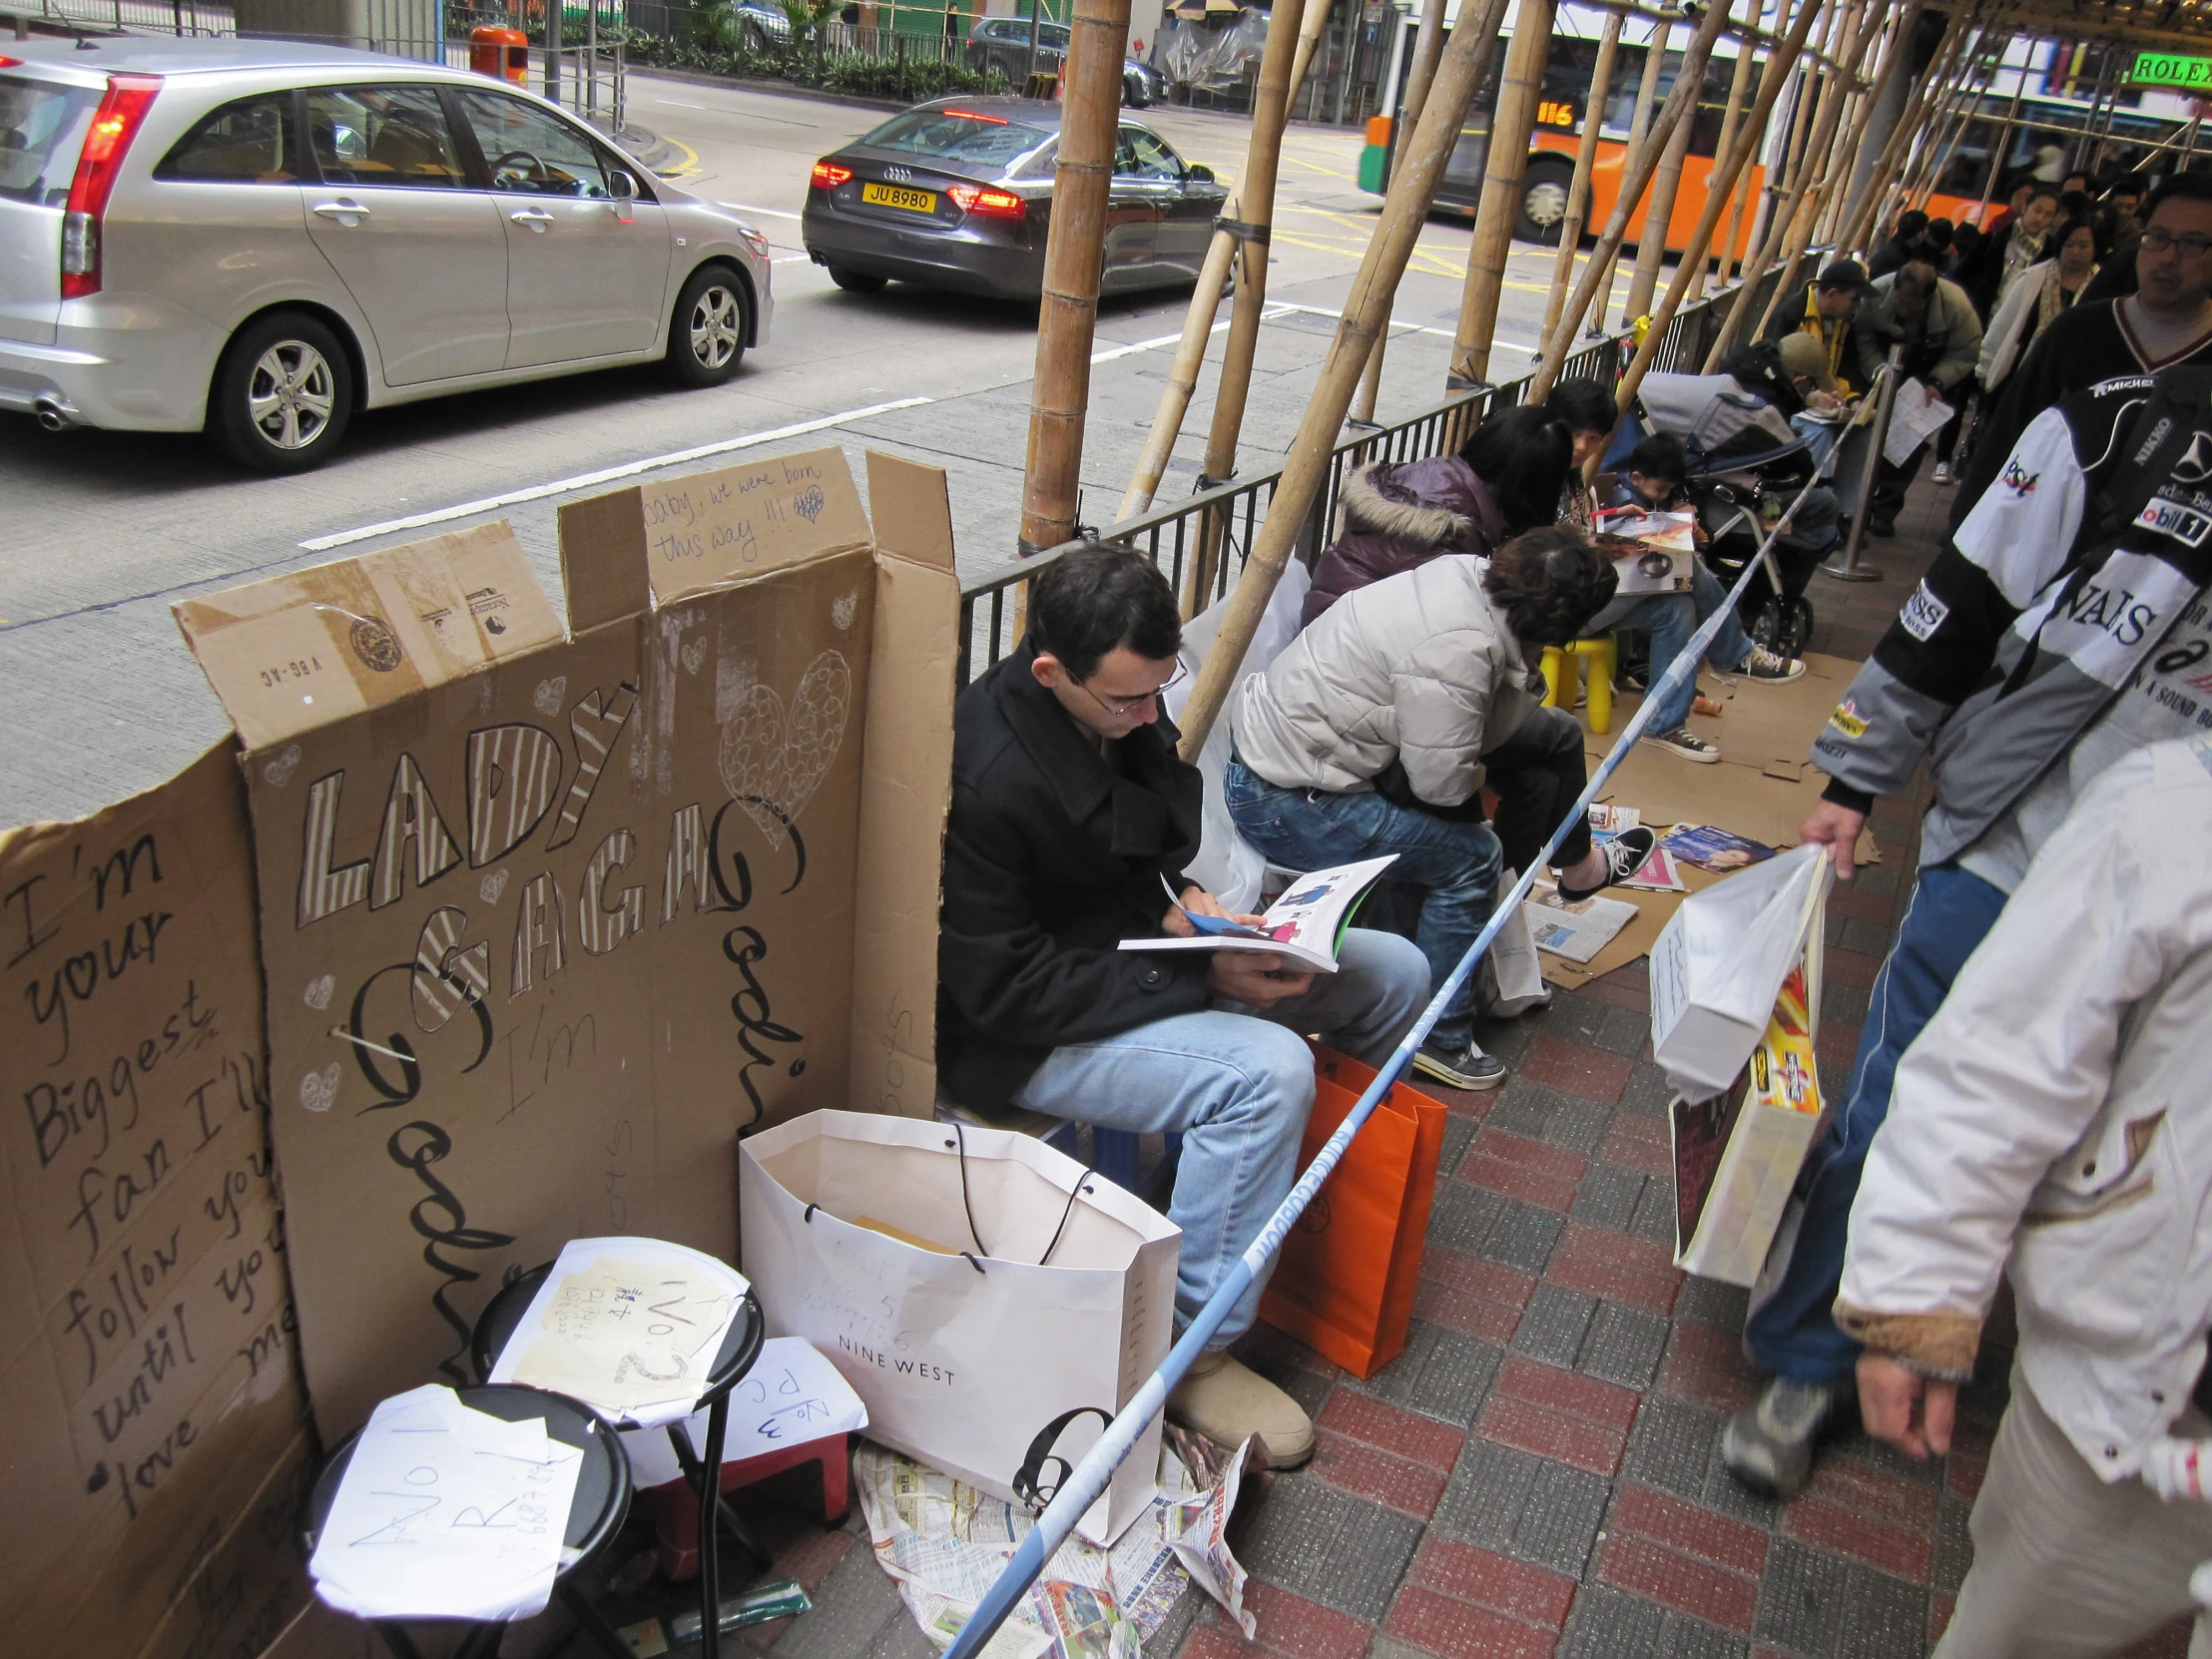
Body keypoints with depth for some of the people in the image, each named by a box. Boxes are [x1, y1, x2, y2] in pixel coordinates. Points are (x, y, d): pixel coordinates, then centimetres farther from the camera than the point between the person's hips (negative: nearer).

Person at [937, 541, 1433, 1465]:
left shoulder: (1121, 706, -4)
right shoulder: (985, 779, -30)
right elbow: (1007, 990, -27)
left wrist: (1181, 900, -8)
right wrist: (1202, 975, -28)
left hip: (1133, 950, 9)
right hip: (1022, 1032, -8)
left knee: (1393, 974, 5)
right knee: (1267, 1072, -32)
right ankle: (1194, 1358, -16)